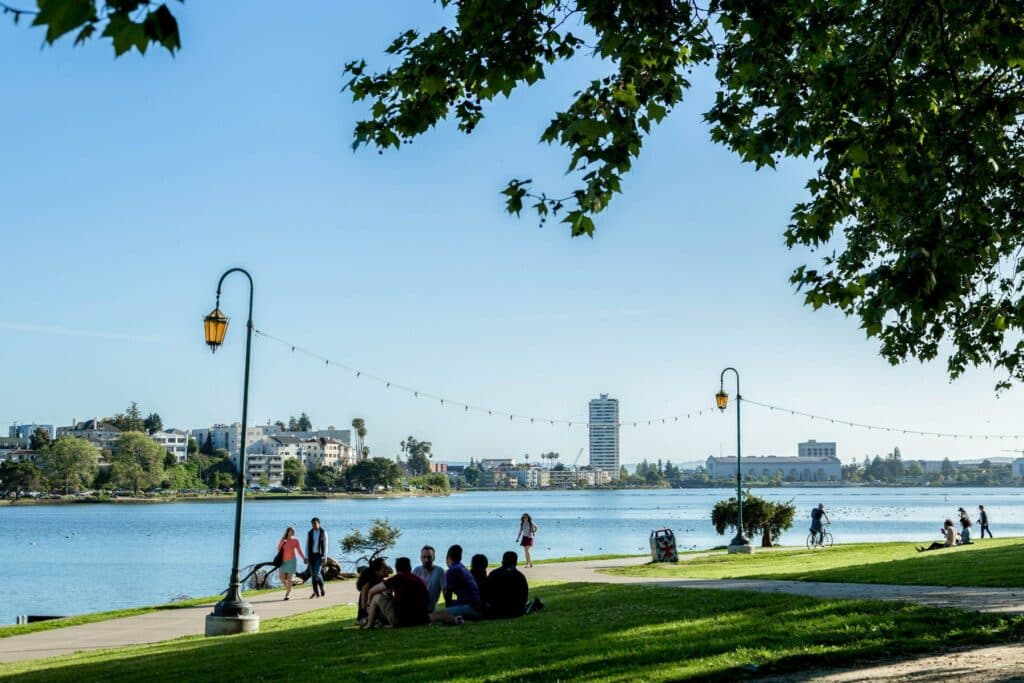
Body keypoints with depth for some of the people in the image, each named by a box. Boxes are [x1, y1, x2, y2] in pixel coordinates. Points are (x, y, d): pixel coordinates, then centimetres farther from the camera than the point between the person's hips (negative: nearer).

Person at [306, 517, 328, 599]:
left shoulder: (323, 532, -1)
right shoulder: (309, 533, 5)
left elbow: (325, 545, -3)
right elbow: (307, 546, 6)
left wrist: (324, 557, -10)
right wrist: (306, 557, -1)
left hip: (319, 555, -3)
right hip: (311, 555, 3)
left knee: (316, 572, -15)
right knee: (312, 574, 1)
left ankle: (321, 588, 5)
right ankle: (316, 592, 6)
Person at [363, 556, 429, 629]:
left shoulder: (398, 578, 1)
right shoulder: (421, 581, 14)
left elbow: (372, 591, 9)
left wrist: (369, 605, 29)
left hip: (400, 620, -5)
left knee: (377, 596, 12)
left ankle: (369, 625, 23)